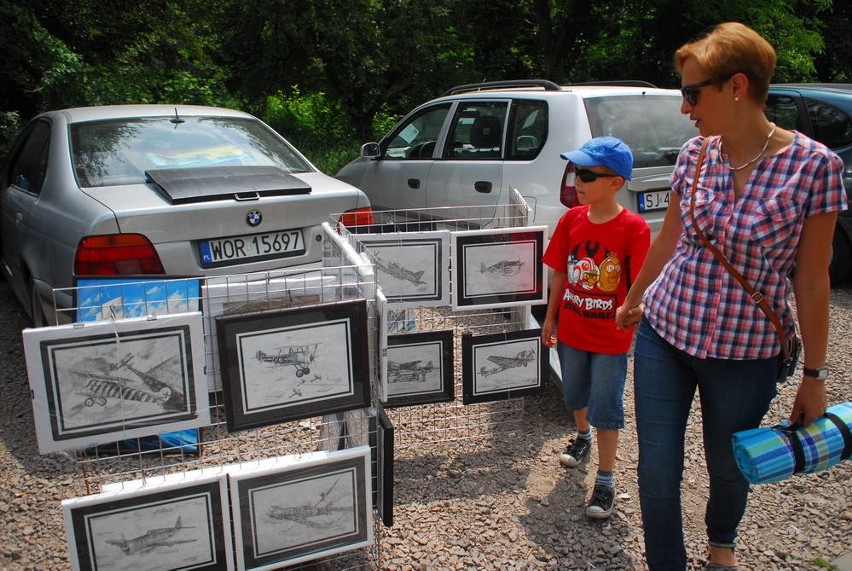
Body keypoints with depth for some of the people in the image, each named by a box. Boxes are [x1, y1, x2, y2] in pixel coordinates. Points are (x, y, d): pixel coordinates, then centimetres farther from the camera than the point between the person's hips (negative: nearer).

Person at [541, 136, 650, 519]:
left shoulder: (633, 228, -18)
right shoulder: (571, 220, -4)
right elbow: (560, 273, 5)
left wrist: (635, 325, -15)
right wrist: (550, 317, 8)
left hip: (611, 337, -5)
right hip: (571, 329, 5)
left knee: (605, 408, 4)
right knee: (575, 393, 24)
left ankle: (605, 481, 18)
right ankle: (582, 437, 53)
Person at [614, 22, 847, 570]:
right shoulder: (694, 154, -4)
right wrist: (634, 298, 22)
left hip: (746, 352, -2)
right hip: (663, 335, 3)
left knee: (728, 466, 19)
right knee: (657, 469, 4)